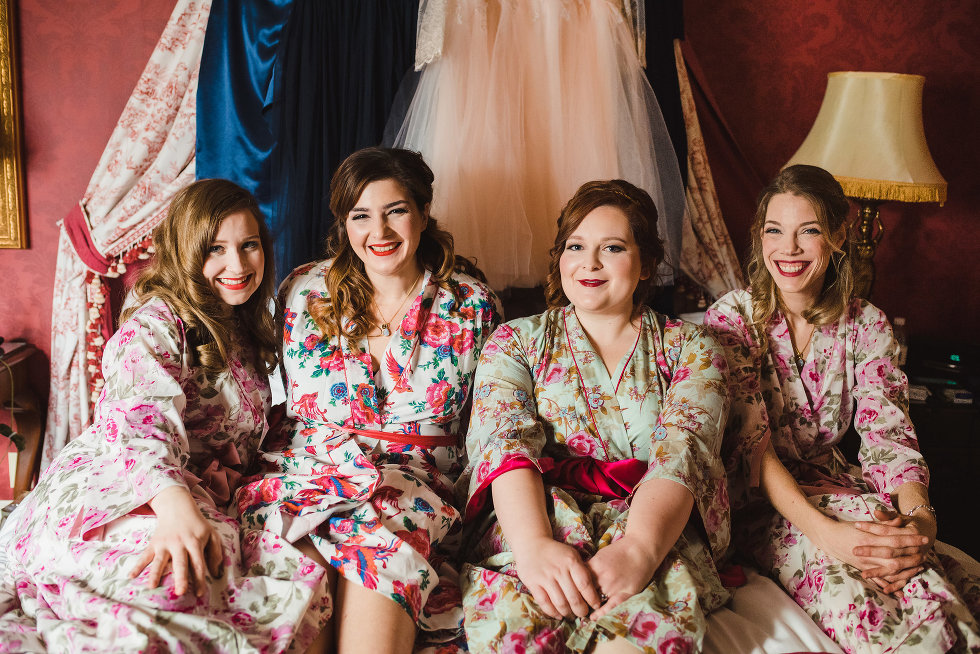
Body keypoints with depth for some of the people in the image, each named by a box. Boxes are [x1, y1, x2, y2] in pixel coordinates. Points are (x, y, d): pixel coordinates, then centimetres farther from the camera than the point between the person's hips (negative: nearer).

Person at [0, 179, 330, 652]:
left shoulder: (247, 331, 23)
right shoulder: (155, 322, -3)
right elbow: (140, 417, -22)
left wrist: (226, 474, 8)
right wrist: (176, 504, -41)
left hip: (200, 500, 8)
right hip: (108, 496, -8)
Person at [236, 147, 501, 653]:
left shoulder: (473, 306, 8)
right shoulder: (305, 291, 12)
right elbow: (276, 402, 17)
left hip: (417, 483, 0)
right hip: (308, 473, 1)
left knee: (378, 532, -34)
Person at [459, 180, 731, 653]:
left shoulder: (691, 349, 14)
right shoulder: (515, 342, 16)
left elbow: (680, 454, -5)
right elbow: (506, 444, -3)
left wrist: (638, 549, -26)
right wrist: (536, 545, -24)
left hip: (652, 526, 0)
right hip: (539, 519, 1)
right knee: (514, 613, -36)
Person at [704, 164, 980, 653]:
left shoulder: (867, 326, 3)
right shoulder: (733, 317, -9)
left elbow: (889, 434, -7)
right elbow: (749, 443, -17)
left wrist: (920, 517, -29)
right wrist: (823, 530, -33)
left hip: (832, 486, 3)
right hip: (760, 500, -3)